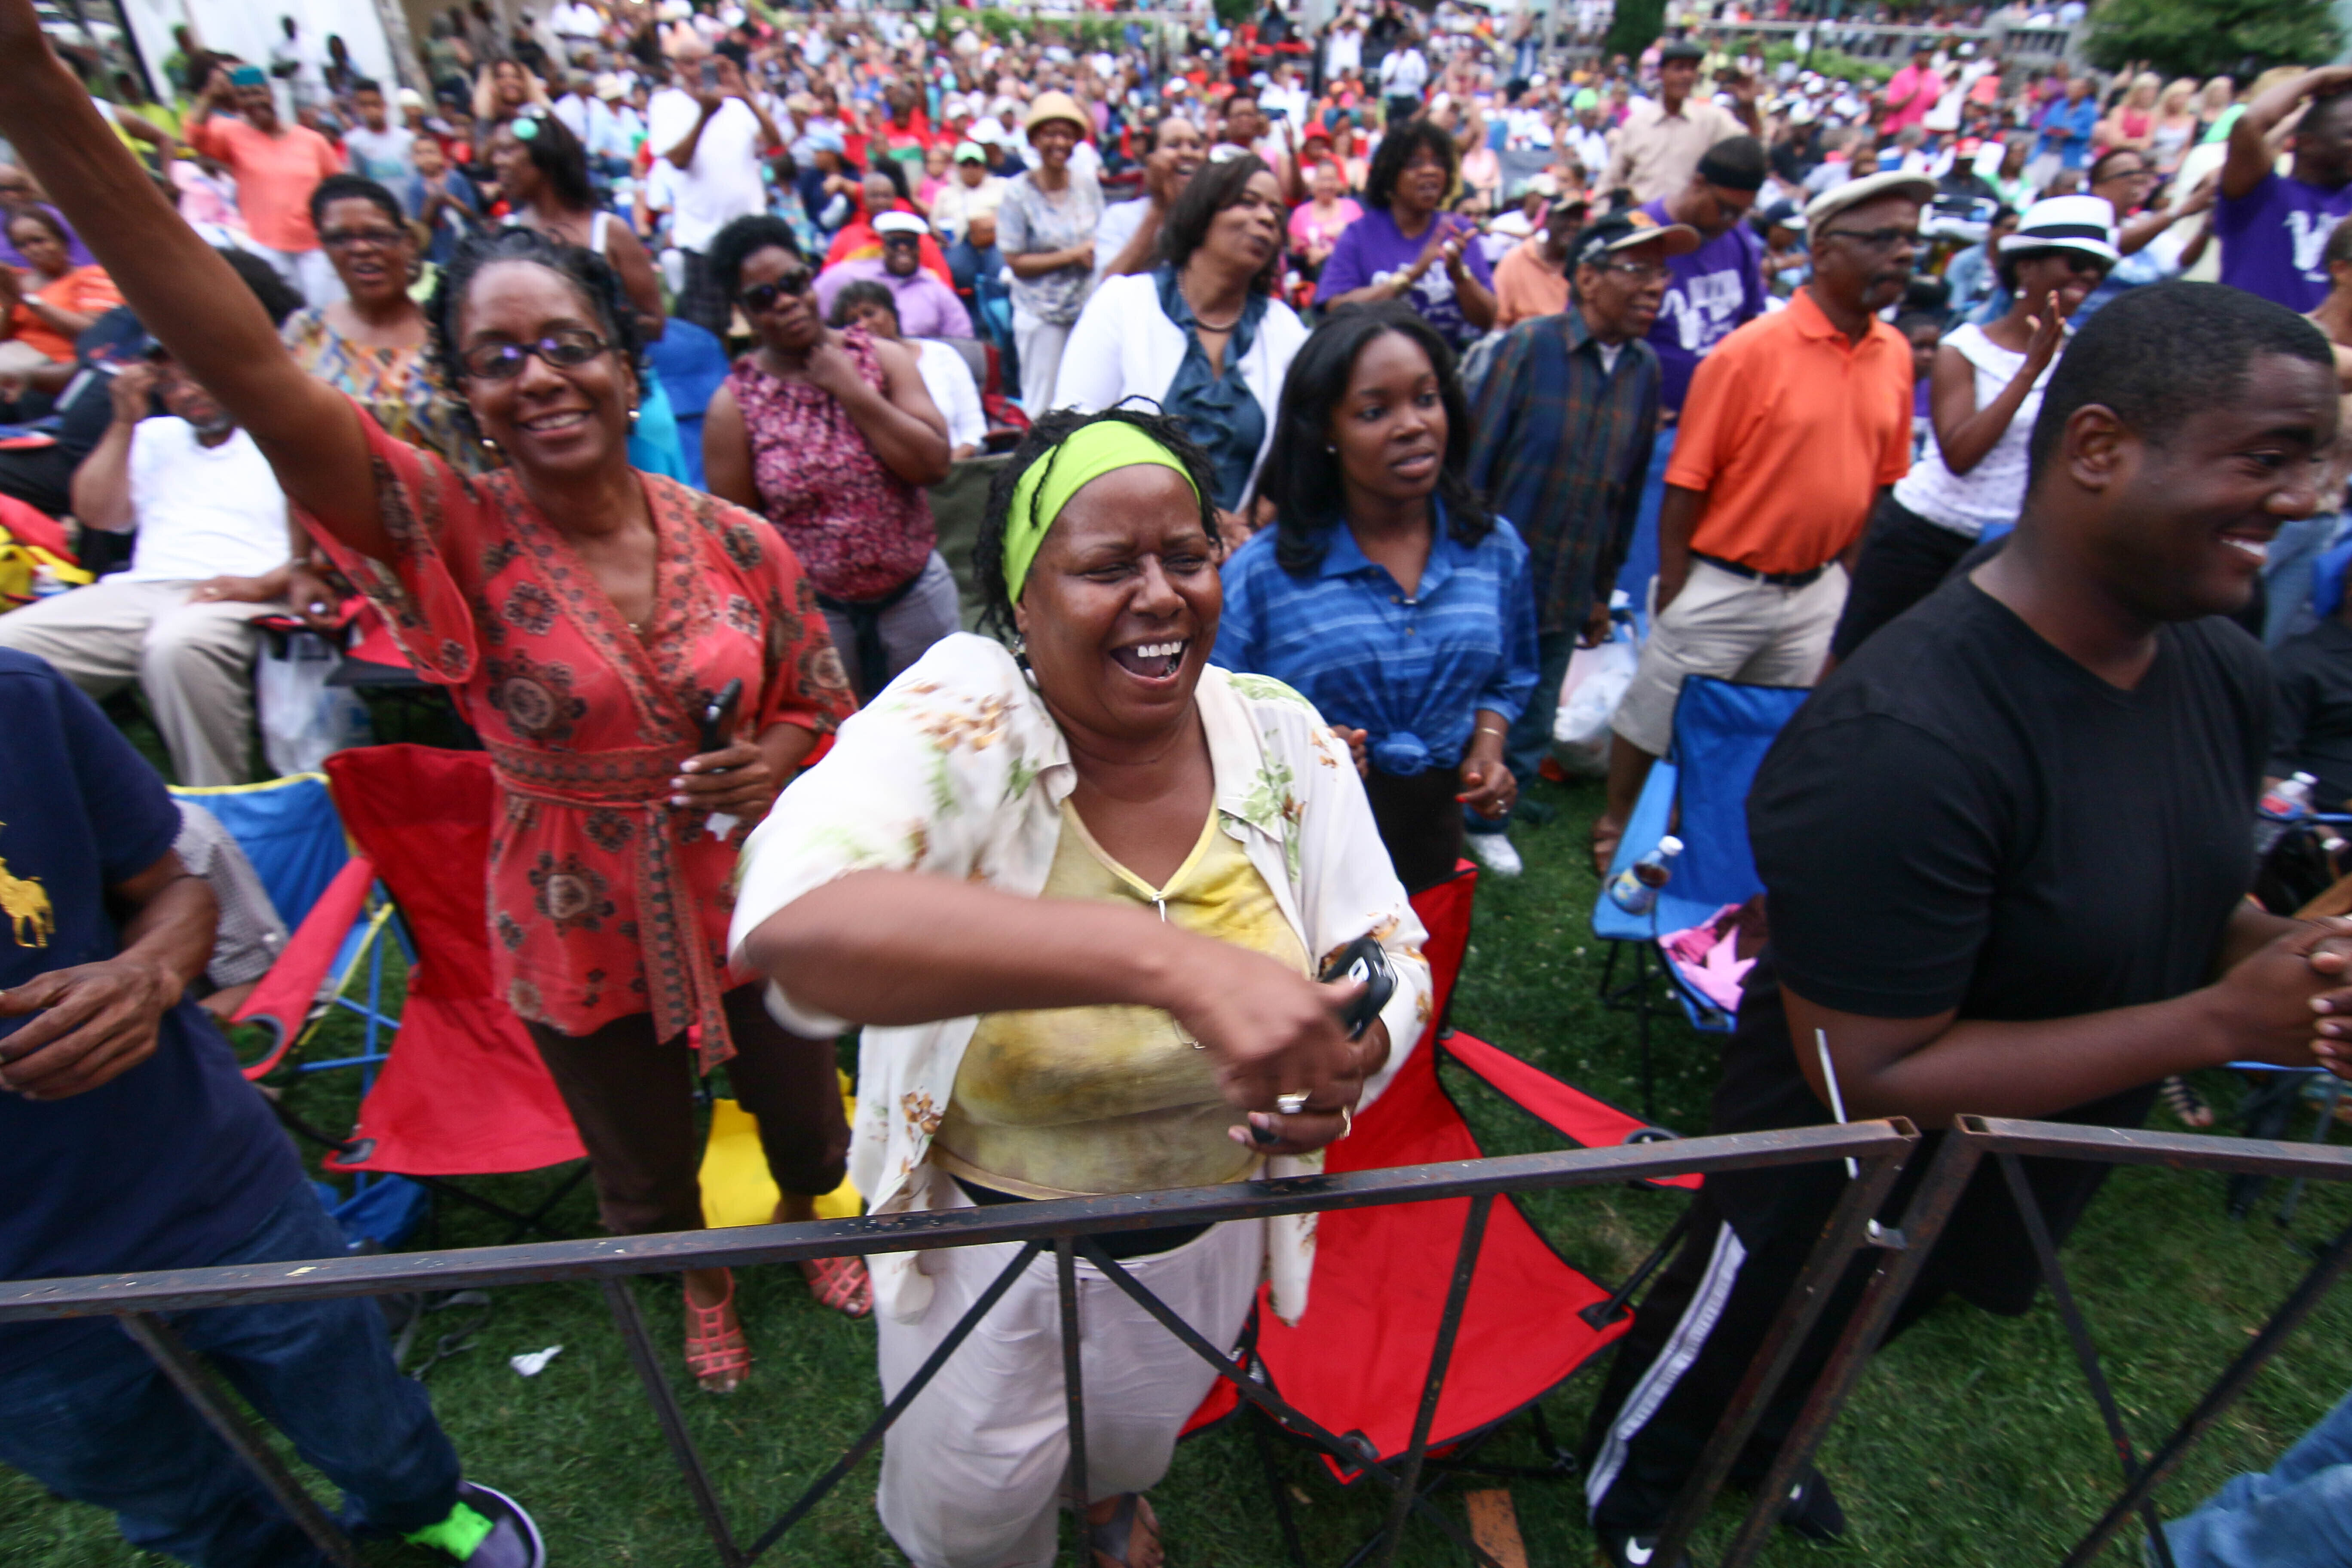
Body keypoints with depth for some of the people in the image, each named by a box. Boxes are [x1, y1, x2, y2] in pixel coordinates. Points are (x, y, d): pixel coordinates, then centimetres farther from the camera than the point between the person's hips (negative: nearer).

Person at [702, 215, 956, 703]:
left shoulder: (883, 358, -1)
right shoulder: (734, 403, -5)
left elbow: (935, 464, -12)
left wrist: (850, 389, -14)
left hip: (917, 594, 1)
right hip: (811, 612, -1)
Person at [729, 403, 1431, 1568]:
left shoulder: (1284, 738, -16)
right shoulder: (960, 721, -29)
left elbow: (1392, 959, -8)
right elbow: (790, 920, -48)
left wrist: (1349, 1063, -32)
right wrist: (1164, 959, -57)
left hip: (1209, 1224, 4)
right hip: (987, 1228, -3)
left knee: (1142, 1428, 36)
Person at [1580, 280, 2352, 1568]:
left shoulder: (2223, 669, -8)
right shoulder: (1901, 743, -38)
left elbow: (2191, 893, 8)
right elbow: (1871, 1075, -33)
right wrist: (2221, 1021, -29)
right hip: (1837, 1196, -7)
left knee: (1820, 1359, 37)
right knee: (1703, 1366, 25)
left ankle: (1758, 1449, 69)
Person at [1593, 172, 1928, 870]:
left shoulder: (1895, 353, 3)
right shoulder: (1753, 351, -15)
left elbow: (1877, 478, 12)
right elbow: (1686, 484, -13)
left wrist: (1843, 577, 11)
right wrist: (1672, 598, -13)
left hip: (1816, 592, 6)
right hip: (1722, 586, -6)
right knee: (1654, 715, 6)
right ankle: (1616, 822, 29)